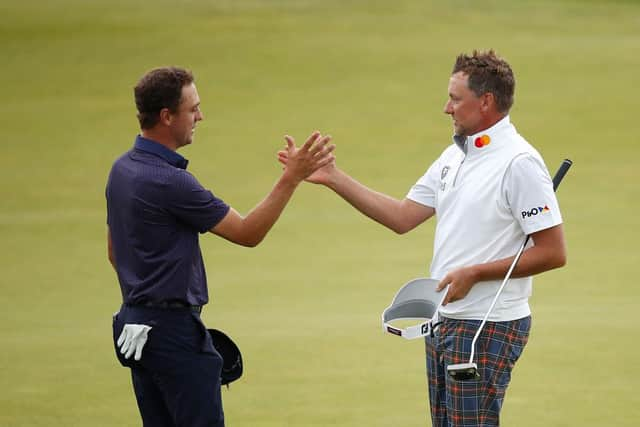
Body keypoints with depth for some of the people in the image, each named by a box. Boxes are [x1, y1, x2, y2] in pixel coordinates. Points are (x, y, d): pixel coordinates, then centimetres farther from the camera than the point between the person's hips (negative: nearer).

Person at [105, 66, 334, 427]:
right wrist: (292, 177, -15)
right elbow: (248, 233, -14)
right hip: (174, 330, -10)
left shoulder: (123, 169, 9)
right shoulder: (168, 181, -21)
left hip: (136, 324, 10)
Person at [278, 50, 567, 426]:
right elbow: (402, 217, 16)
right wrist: (334, 178, 11)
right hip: (444, 322, 9)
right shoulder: (454, 157, 13)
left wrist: (474, 273, -19)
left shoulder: (519, 163, -15)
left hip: (488, 328, -9)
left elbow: (553, 253, -18)